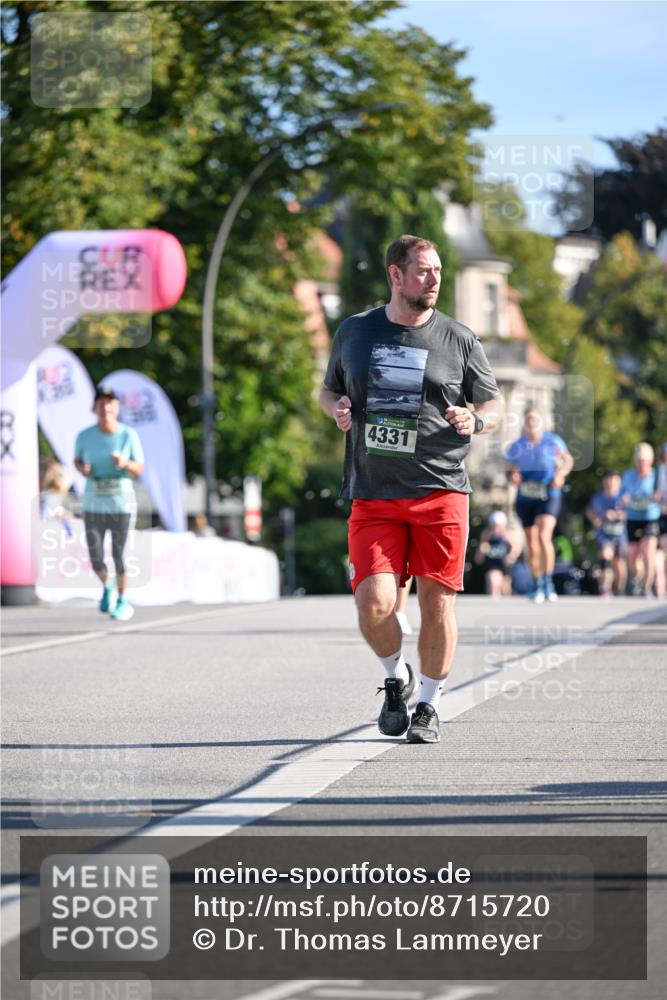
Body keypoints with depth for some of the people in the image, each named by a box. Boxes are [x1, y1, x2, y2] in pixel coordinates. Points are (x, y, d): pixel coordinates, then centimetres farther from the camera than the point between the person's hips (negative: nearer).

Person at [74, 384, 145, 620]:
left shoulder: (129, 435, -7)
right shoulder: (84, 436, -3)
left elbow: (139, 470, -2)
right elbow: (77, 460, 14)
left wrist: (125, 463, -22)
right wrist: (82, 468, -8)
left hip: (121, 501, -1)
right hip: (94, 503, 2)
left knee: (119, 555, -3)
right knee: (96, 559, -1)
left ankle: (122, 600, 20)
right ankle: (107, 587, 32)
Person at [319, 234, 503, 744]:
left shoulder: (459, 339, 4)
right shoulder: (354, 332, 9)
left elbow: (495, 404, 12)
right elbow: (329, 389, 24)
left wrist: (475, 421, -10)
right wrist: (338, 408, 1)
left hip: (441, 493, -1)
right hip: (373, 496, 1)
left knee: (437, 603, 0)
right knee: (374, 603, -12)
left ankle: (429, 704, 19)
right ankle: (396, 678, 18)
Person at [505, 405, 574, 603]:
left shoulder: (553, 442, -1)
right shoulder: (516, 447, 3)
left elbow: (568, 460, 12)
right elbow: (509, 470, 11)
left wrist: (561, 474, -7)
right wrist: (512, 477, -12)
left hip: (549, 497, -3)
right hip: (525, 499, 3)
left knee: (543, 537, -22)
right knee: (531, 545, 7)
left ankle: (548, 581, -11)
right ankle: (537, 586, 21)